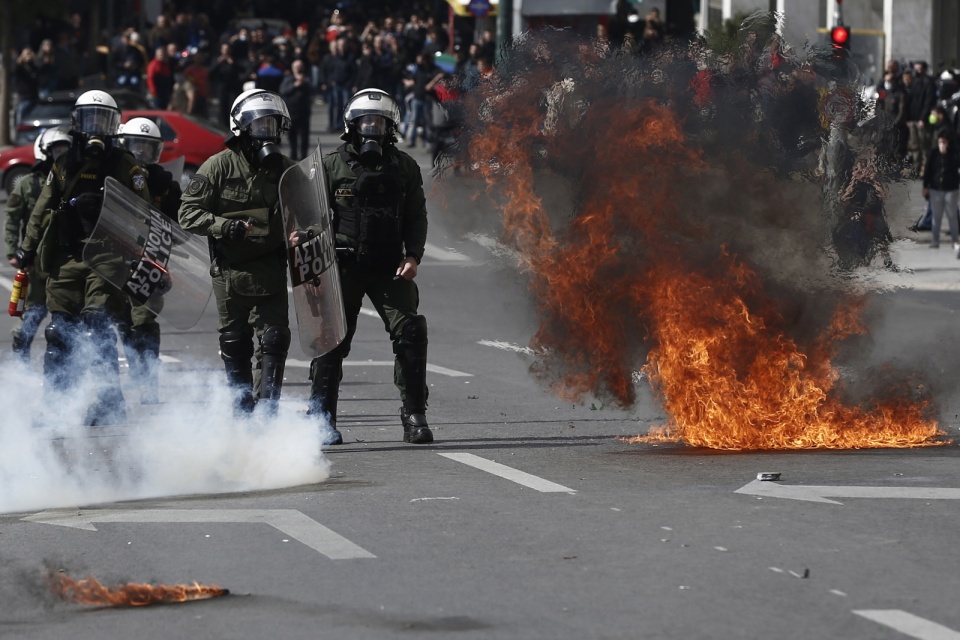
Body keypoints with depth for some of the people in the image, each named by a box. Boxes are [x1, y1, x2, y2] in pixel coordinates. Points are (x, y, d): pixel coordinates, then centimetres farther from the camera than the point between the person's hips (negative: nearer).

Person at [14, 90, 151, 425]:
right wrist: (27, 248, 12)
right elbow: (42, 209, 19)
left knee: (97, 328, -14)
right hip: (67, 257, 4)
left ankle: (109, 403, -11)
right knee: (59, 332, 3)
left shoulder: (123, 165, 5)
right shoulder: (64, 165, 15)